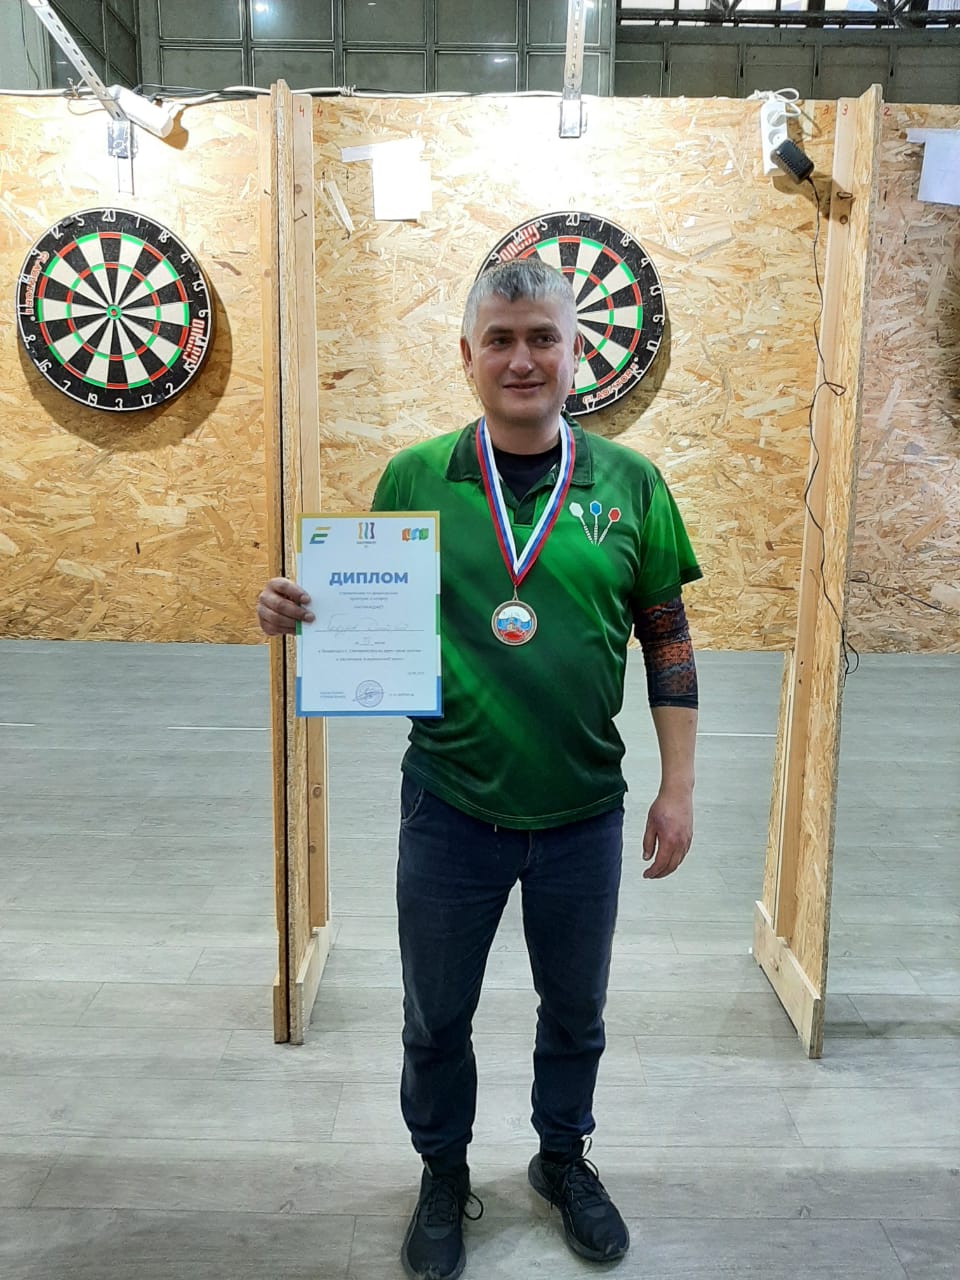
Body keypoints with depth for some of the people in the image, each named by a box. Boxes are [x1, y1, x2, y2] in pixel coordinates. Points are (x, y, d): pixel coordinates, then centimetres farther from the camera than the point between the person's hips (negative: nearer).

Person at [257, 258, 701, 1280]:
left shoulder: (628, 483, -3)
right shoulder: (415, 478, -3)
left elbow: (666, 640, 2)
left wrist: (677, 787, 0)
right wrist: (295, 611, -17)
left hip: (583, 812, 1)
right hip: (451, 808, 0)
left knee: (574, 1008, 21)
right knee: (436, 1015, 16)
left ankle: (565, 1160, 49)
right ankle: (443, 1176, 44)